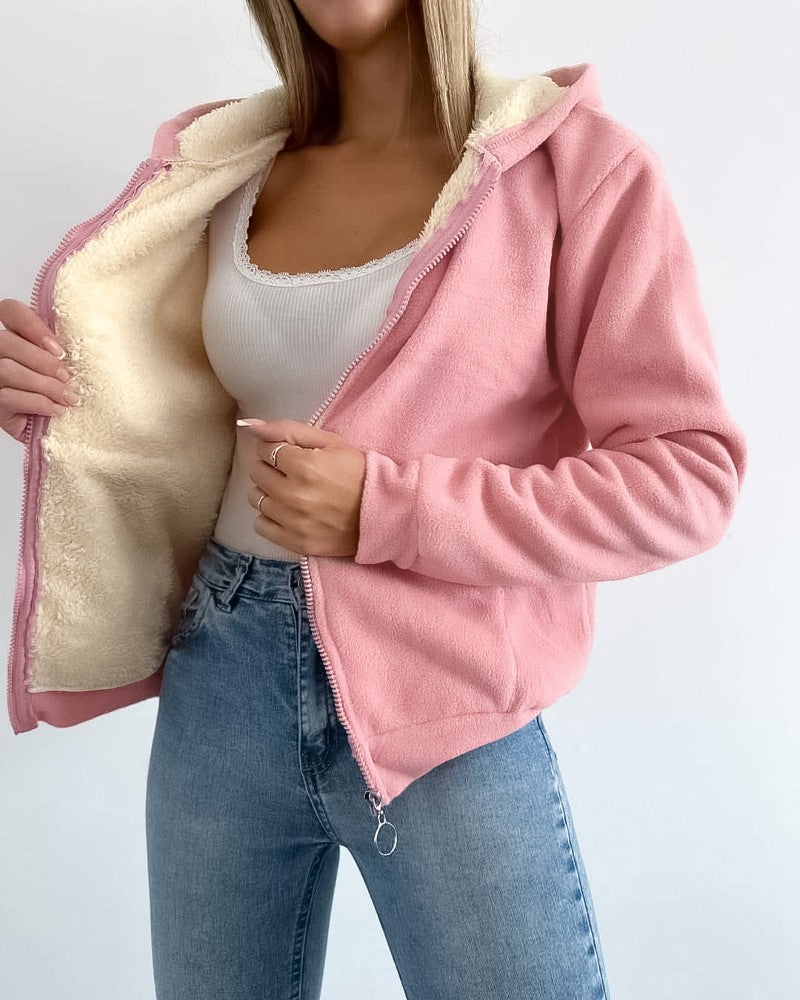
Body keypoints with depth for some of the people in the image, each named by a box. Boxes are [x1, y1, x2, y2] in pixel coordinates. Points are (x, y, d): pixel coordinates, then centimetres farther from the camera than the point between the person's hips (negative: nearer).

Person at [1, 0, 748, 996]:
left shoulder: (572, 159, -6)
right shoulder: (225, 172, 7)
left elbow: (690, 474, -10)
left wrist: (388, 509, -18)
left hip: (442, 706, -4)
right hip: (220, 682, 5)